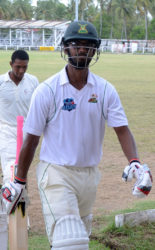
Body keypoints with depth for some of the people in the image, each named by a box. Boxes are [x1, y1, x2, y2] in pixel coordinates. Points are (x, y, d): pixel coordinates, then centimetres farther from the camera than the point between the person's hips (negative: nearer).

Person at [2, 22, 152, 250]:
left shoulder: (105, 90, 2)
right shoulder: (47, 90, -8)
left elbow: (122, 129, -4)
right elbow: (31, 139, -3)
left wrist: (134, 162, -22)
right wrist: (19, 181, 1)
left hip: (90, 175, 5)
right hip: (56, 174, -4)